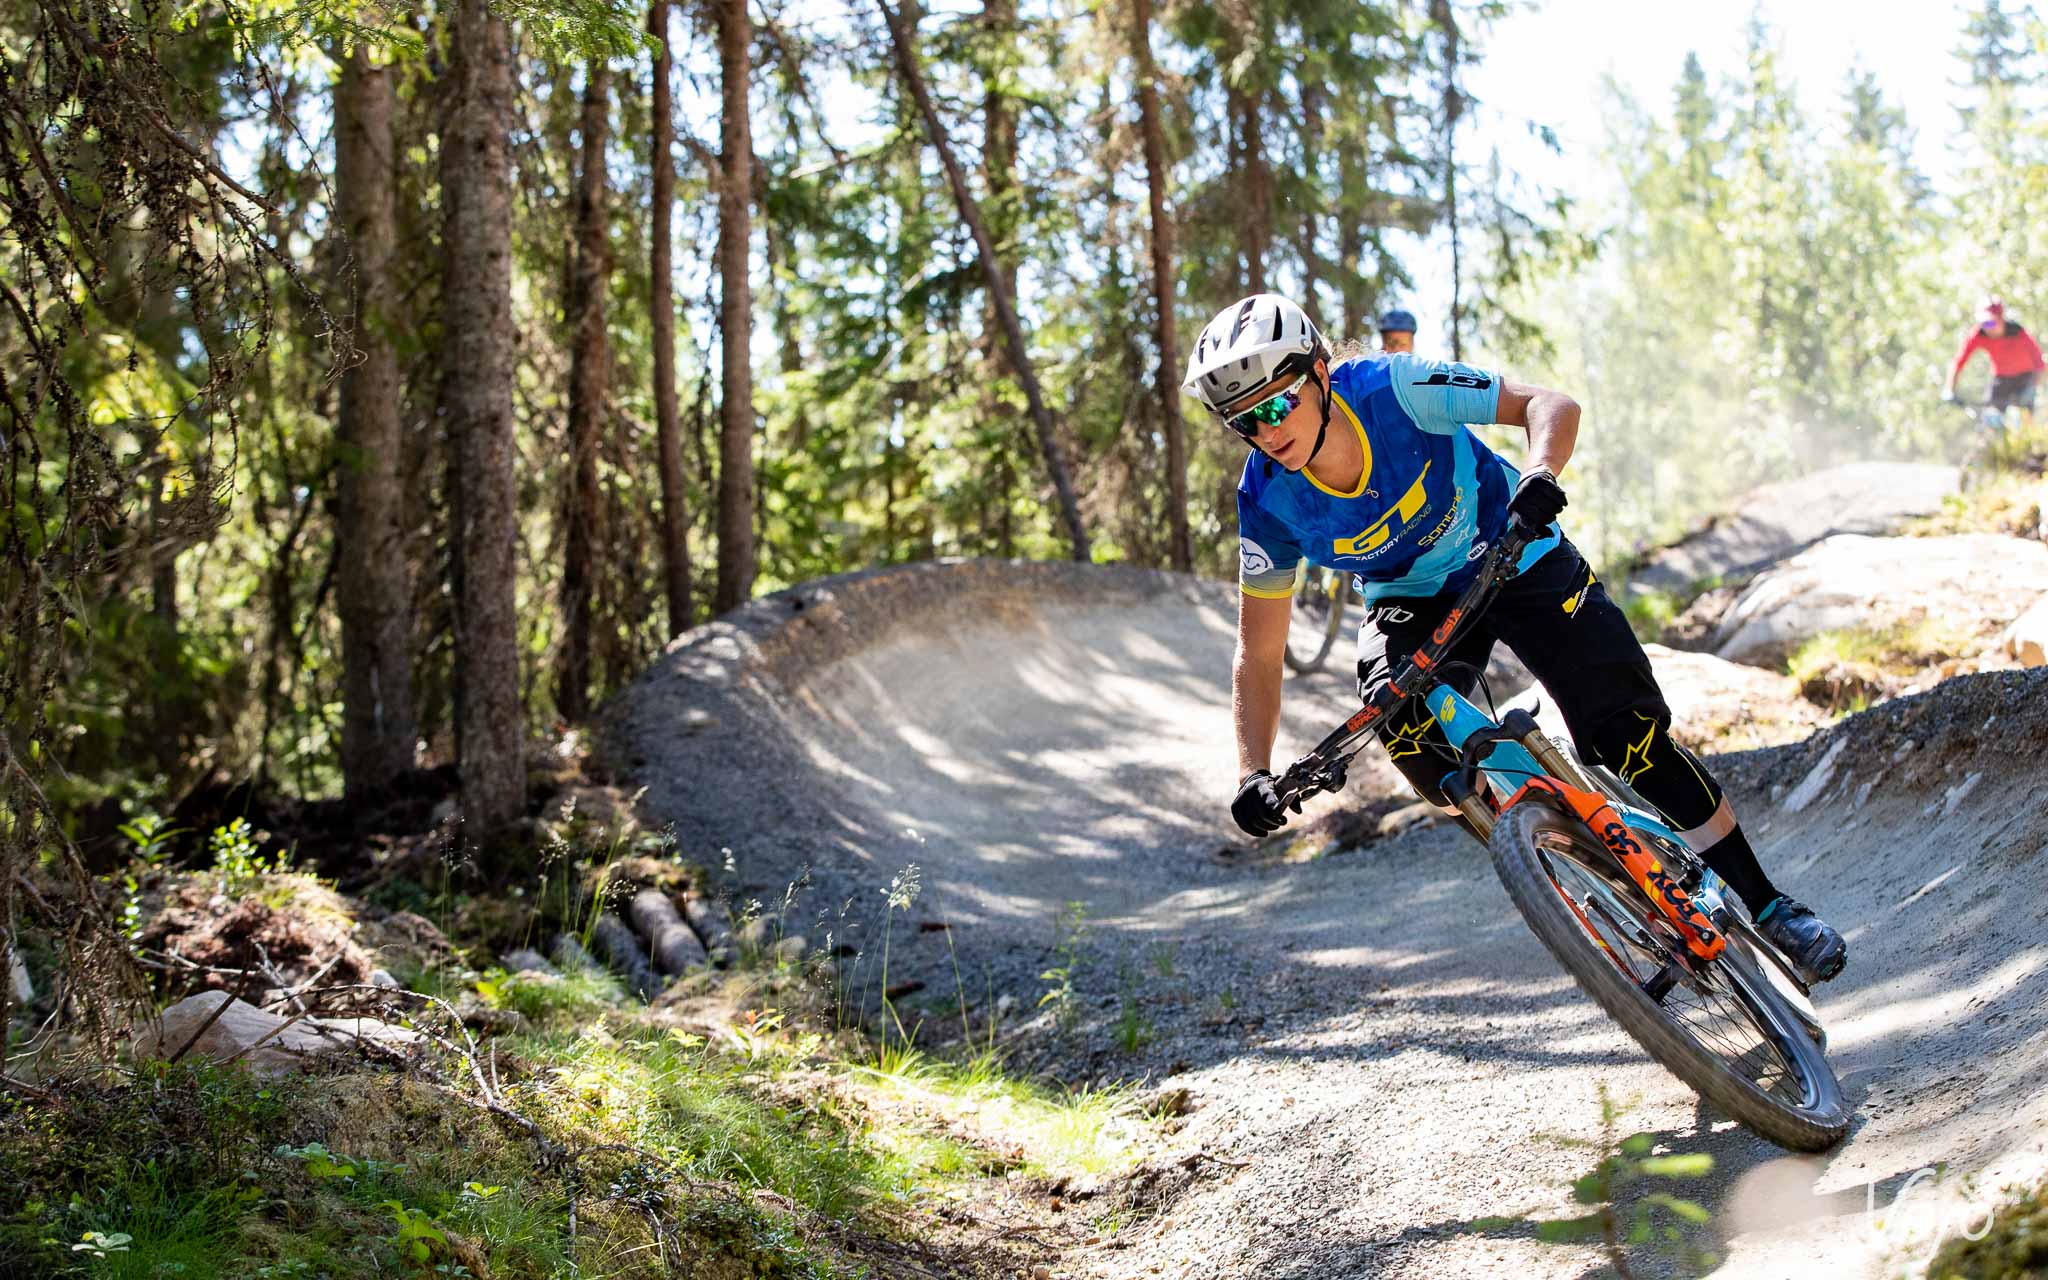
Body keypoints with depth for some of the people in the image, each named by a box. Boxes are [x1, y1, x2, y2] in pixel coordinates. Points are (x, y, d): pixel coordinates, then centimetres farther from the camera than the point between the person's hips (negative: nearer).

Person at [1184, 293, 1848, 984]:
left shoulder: (1394, 386, -31)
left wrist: (1540, 473, -48)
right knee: (1392, 706, -31)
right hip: (1413, 597, 2)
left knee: (1632, 734, -10)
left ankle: (1765, 904, 5)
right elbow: (1259, 653, -15)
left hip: (1517, 558, -2)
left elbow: (1550, 405, -26)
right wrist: (1254, 774, -27)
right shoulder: (1269, 503, -24)